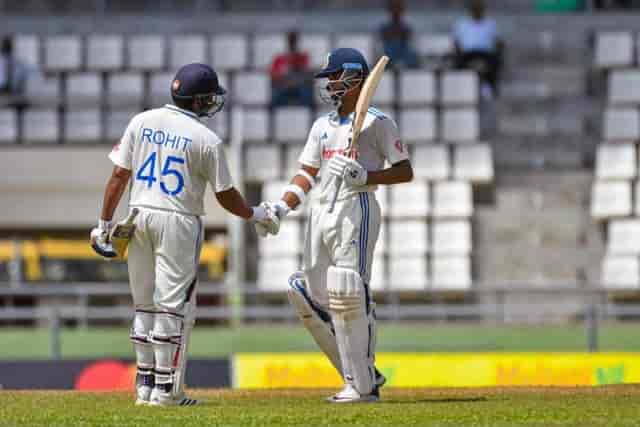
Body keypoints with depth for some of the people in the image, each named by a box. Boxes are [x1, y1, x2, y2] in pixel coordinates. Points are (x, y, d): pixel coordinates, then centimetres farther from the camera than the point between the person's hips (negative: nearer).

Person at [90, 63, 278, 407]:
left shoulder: (141, 122, 3)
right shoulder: (206, 140, -8)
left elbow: (119, 176, 2)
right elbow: (226, 197, -3)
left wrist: (104, 223, 7)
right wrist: (258, 215, 14)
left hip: (139, 216, 5)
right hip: (178, 222, -5)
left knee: (144, 304, 13)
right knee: (173, 305, 0)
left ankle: (144, 386, 15)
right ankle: (166, 390, -1)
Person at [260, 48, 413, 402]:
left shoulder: (377, 122, 0)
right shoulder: (322, 126, 21)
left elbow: (405, 172, -2)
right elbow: (307, 173, 18)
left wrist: (365, 176, -16)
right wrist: (282, 207, 3)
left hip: (357, 209, -8)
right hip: (320, 213, 8)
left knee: (348, 296, -14)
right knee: (310, 298, 4)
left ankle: (362, 385, -8)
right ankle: (364, 374, 13)